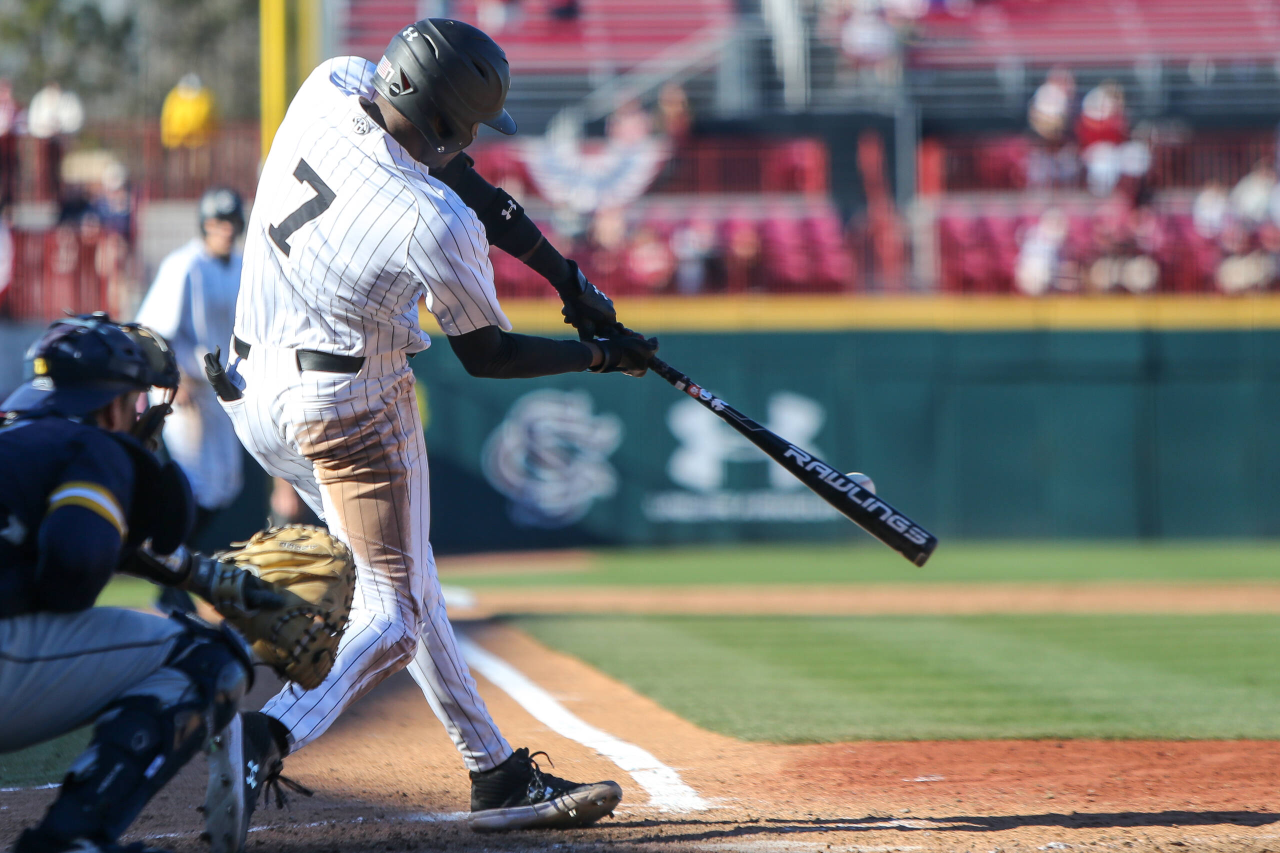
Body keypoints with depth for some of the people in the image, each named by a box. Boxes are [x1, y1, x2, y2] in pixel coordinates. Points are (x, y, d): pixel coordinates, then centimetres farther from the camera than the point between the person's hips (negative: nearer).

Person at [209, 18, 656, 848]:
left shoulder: (331, 86, -7)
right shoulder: (436, 224, -25)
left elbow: (437, 159, 9)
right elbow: (487, 354, -9)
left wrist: (554, 262, 6)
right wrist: (600, 354, 6)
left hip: (252, 393, 9)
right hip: (349, 406, -9)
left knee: (404, 584, 16)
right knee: (396, 615, -1)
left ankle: (498, 772, 21)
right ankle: (270, 735, -25)